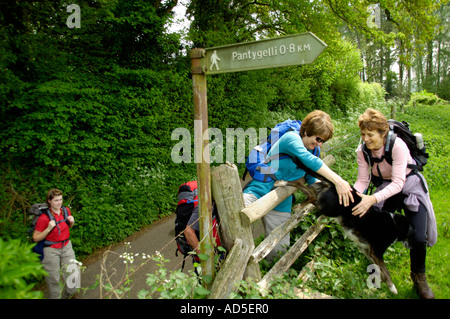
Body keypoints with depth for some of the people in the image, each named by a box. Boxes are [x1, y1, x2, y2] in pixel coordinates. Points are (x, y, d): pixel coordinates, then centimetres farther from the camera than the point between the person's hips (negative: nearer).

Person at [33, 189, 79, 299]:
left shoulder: (66, 210, -2)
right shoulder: (44, 217, -18)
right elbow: (36, 238, -14)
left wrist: (71, 222, -5)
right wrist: (48, 228, -28)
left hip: (66, 247, 5)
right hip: (51, 251, -5)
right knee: (54, 279, 6)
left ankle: (69, 294, 34)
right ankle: (55, 296, 30)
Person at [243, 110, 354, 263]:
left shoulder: (312, 150, 12)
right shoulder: (291, 138, -12)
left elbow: (310, 179, 19)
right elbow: (309, 160, -28)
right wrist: (338, 181, -32)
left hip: (280, 205, 7)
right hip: (257, 193, -7)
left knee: (279, 251, 6)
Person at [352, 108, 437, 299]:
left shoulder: (397, 145, -30)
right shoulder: (362, 151, -16)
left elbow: (398, 183, -33)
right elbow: (362, 180, -12)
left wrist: (373, 199, -46)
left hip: (409, 187, -3)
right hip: (385, 188, 3)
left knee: (418, 237, -11)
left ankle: (418, 277, 19)